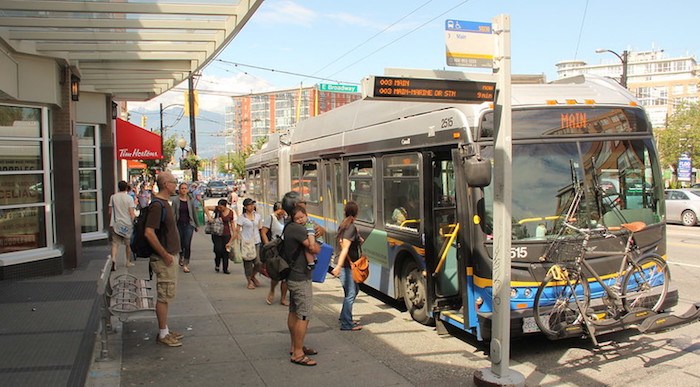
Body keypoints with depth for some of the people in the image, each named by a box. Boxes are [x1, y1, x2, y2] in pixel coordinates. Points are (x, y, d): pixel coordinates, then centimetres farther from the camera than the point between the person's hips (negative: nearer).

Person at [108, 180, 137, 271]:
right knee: (128, 243, 13)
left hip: (116, 224, 2)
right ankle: (128, 262, 22)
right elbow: (131, 213, -11)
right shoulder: (129, 198, -7)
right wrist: (134, 222, -2)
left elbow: (110, 212, 6)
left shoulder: (113, 197, 2)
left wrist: (111, 223, 19)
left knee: (115, 243, 3)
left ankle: (113, 259, -19)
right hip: (127, 224, -1)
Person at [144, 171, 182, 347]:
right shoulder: (157, 205, -19)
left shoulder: (165, 203, 12)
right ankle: (163, 334, 9)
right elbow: (149, 233, -26)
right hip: (164, 258, -10)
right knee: (164, 296, -1)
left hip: (170, 256, 10)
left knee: (167, 294, 16)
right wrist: (165, 255, -21)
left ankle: (165, 330, 26)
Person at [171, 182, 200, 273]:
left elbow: (194, 213, 9)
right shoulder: (175, 200, -1)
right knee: (180, 244, 14)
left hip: (189, 224, -1)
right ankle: (181, 257, 44)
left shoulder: (191, 200, 2)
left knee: (187, 244, -11)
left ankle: (186, 264, -5)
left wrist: (197, 225, 13)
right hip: (179, 224, 1)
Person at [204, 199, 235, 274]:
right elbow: (206, 208, -10)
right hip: (216, 233, -1)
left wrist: (234, 233, -3)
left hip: (226, 234, 1)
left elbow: (232, 224, 3)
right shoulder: (217, 209, -8)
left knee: (225, 251, 1)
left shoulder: (231, 213, -5)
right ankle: (217, 265, 14)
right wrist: (209, 216, -20)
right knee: (218, 250, -12)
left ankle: (225, 269, 12)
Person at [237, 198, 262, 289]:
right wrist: (242, 241, -15)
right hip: (246, 243, -4)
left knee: (258, 262, 0)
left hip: (256, 242, 4)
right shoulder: (242, 217, -5)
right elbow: (238, 231, -5)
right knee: (248, 262, 3)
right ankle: (249, 281, 20)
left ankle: (253, 276, 28)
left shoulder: (257, 216, 8)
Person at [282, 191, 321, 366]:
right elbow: (314, 249, -21)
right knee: (303, 316, -4)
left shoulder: (289, 227, 10)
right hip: (301, 279, -10)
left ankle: (295, 347, 29)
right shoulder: (298, 228, -22)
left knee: (294, 313, 17)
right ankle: (298, 354, 2)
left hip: (293, 277, 10)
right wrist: (316, 242, -1)